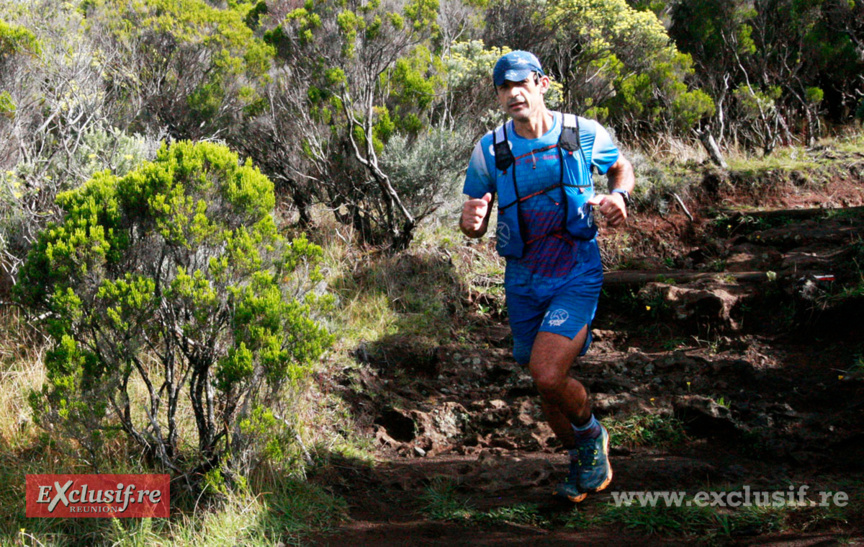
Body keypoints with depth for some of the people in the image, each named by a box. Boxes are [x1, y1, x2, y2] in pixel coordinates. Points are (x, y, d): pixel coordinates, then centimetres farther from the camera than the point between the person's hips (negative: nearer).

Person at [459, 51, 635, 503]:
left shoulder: (585, 135, -8)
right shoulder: (489, 150, -6)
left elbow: (621, 167, 14)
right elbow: (474, 229, 1)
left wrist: (619, 196, -9)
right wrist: (470, 221, -24)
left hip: (576, 276, -3)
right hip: (524, 283, 3)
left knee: (548, 375, -22)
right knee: (546, 385, 13)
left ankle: (592, 435, 9)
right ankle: (580, 460, 39)